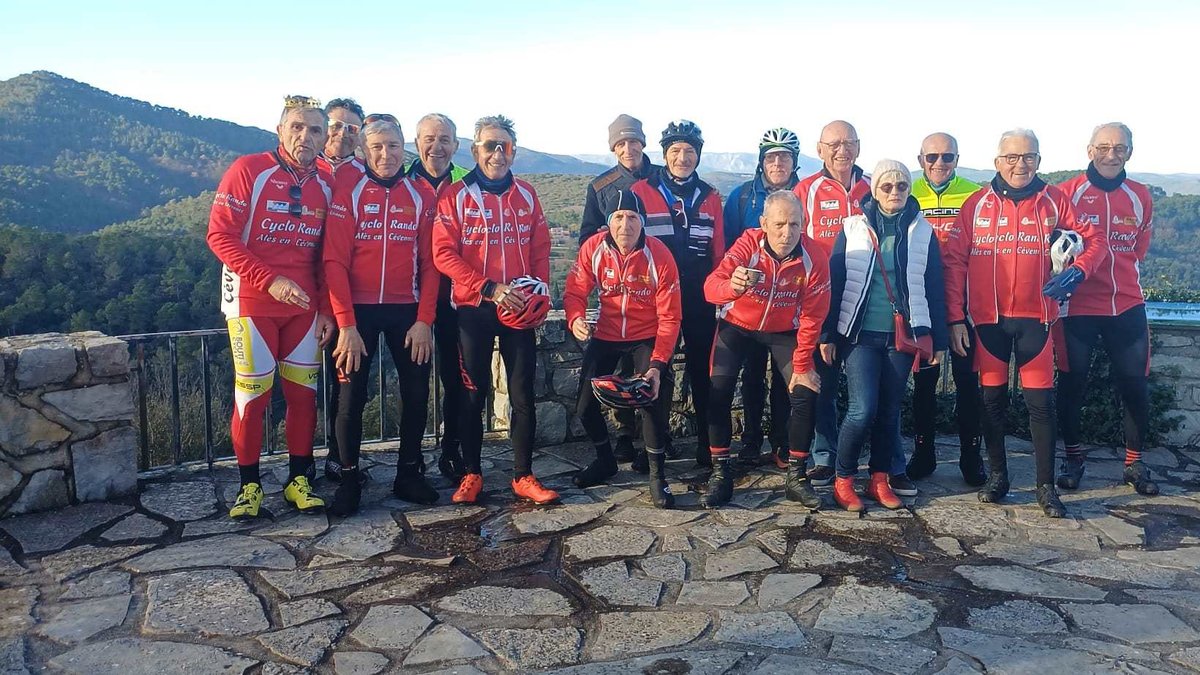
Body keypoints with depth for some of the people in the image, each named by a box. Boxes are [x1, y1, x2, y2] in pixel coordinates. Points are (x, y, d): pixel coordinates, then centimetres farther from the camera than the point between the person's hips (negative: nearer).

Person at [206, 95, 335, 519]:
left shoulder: (325, 184, 6)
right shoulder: (248, 170, -7)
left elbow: (327, 255, 10)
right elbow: (220, 235, -12)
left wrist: (326, 309, 4)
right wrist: (270, 281, -20)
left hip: (305, 307, 4)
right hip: (252, 303, -4)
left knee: (303, 393, 6)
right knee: (252, 394, 1)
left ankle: (298, 481, 19)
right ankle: (249, 486, 14)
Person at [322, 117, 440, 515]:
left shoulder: (420, 198, 6)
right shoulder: (347, 194, -2)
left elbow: (429, 263, 3)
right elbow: (335, 262, -8)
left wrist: (424, 320, -6)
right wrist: (346, 324, -15)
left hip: (407, 311, 2)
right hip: (358, 310, -2)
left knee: (416, 393, 6)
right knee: (351, 396, 2)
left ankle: (409, 474, 22)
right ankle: (349, 480, 16)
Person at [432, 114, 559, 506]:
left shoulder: (526, 195, 9)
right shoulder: (455, 195, -2)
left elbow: (540, 251, 11)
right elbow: (444, 254, -9)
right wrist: (490, 288, -17)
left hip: (519, 310, 3)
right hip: (473, 309, -2)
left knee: (523, 393, 3)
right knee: (473, 393, 5)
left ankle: (523, 476, 12)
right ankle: (471, 474, 18)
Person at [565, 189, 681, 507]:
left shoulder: (659, 255, -20)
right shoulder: (593, 248, -15)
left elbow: (669, 317, -17)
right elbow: (575, 291, -7)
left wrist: (657, 364, -26)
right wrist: (575, 318, -31)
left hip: (647, 337, -3)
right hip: (606, 335, 3)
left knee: (654, 401, -17)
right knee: (586, 405, 1)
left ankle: (657, 475, 5)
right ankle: (605, 459, 31)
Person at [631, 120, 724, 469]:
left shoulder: (709, 197, 9)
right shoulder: (641, 191, -1)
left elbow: (719, 250, 9)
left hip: (700, 298, 2)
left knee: (702, 368, 6)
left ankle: (707, 441, 15)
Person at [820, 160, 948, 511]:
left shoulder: (923, 232, 6)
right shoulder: (852, 228, 2)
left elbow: (934, 288, 7)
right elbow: (834, 282, 1)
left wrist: (938, 339, 5)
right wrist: (827, 334, -2)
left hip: (902, 336, 2)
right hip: (860, 334, -2)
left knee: (889, 410, 7)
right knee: (863, 410, -11)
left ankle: (881, 479, 21)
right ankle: (843, 479, 6)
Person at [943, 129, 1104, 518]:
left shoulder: (1054, 201, 2)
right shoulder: (977, 204, 1)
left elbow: (1092, 241, 8)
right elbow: (953, 262, 0)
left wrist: (1077, 271, -15)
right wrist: (955, 318, -3)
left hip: (1035, 317, 0)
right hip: (988, 318, 0)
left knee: (1041, 402, 2)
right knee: (992, 399, 9)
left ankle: (1046, 486, 13)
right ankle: (997, 476, 24)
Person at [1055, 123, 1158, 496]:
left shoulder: (1140, 196, 8)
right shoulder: (1067, 193, -3)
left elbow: (1140, 248, 17)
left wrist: (1122, 278, 8)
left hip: (1127, 307, 3)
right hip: (1078, 307, -3)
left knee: (1134, 385, 5)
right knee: (1072, 383, 3)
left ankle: (1135, 462, 21)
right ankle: (1073, 458, 19)